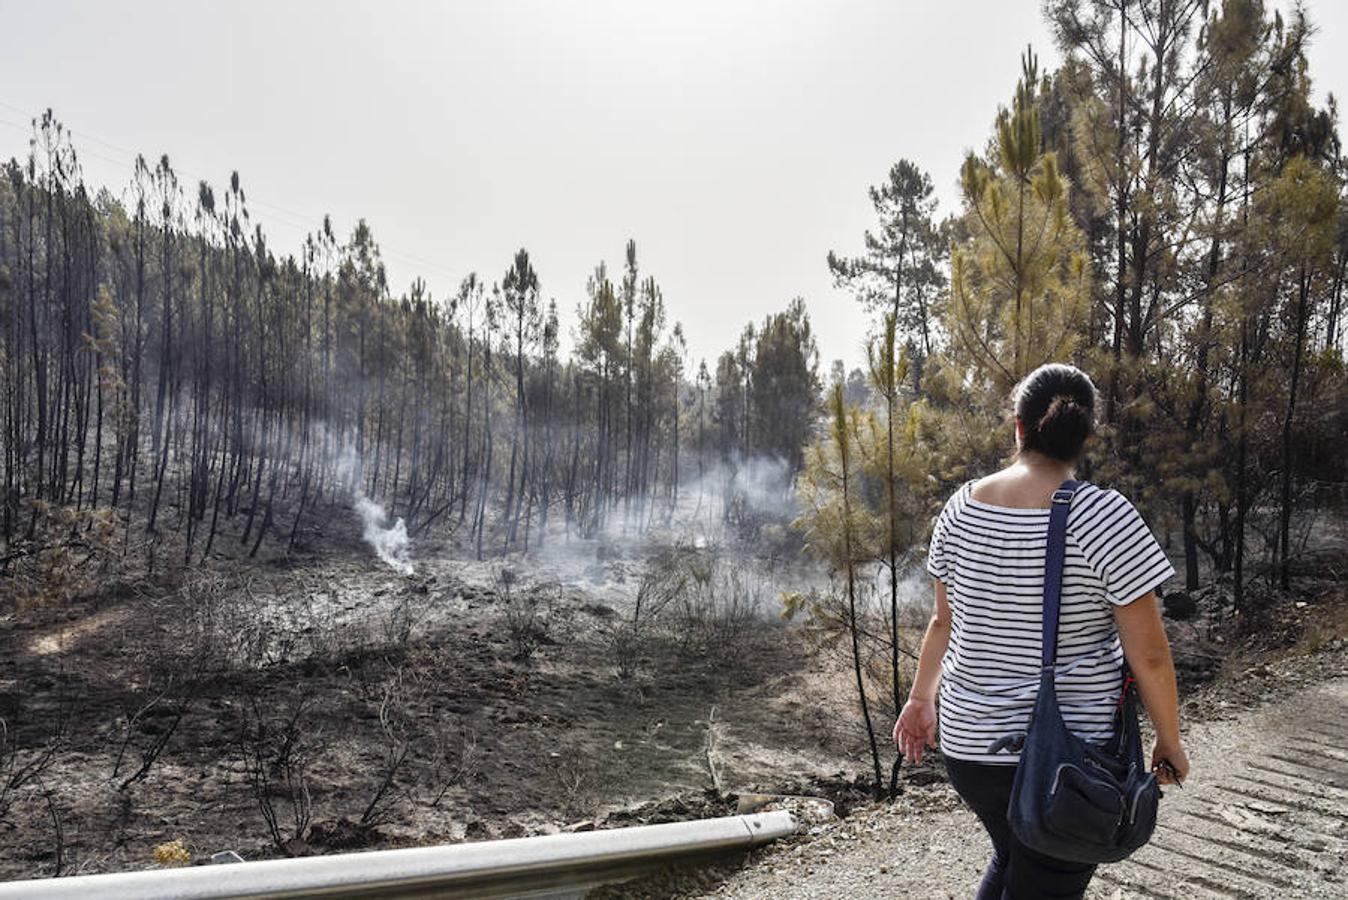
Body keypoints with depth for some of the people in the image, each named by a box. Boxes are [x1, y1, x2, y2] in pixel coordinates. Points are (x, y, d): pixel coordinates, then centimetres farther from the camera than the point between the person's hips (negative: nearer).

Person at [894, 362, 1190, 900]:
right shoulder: (1104, 516, -17)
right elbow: (1149, 656, -14)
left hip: (969, 742, 5)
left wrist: (920, 699, 21)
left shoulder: (962, 507, -3)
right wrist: (1169, 744, 1)